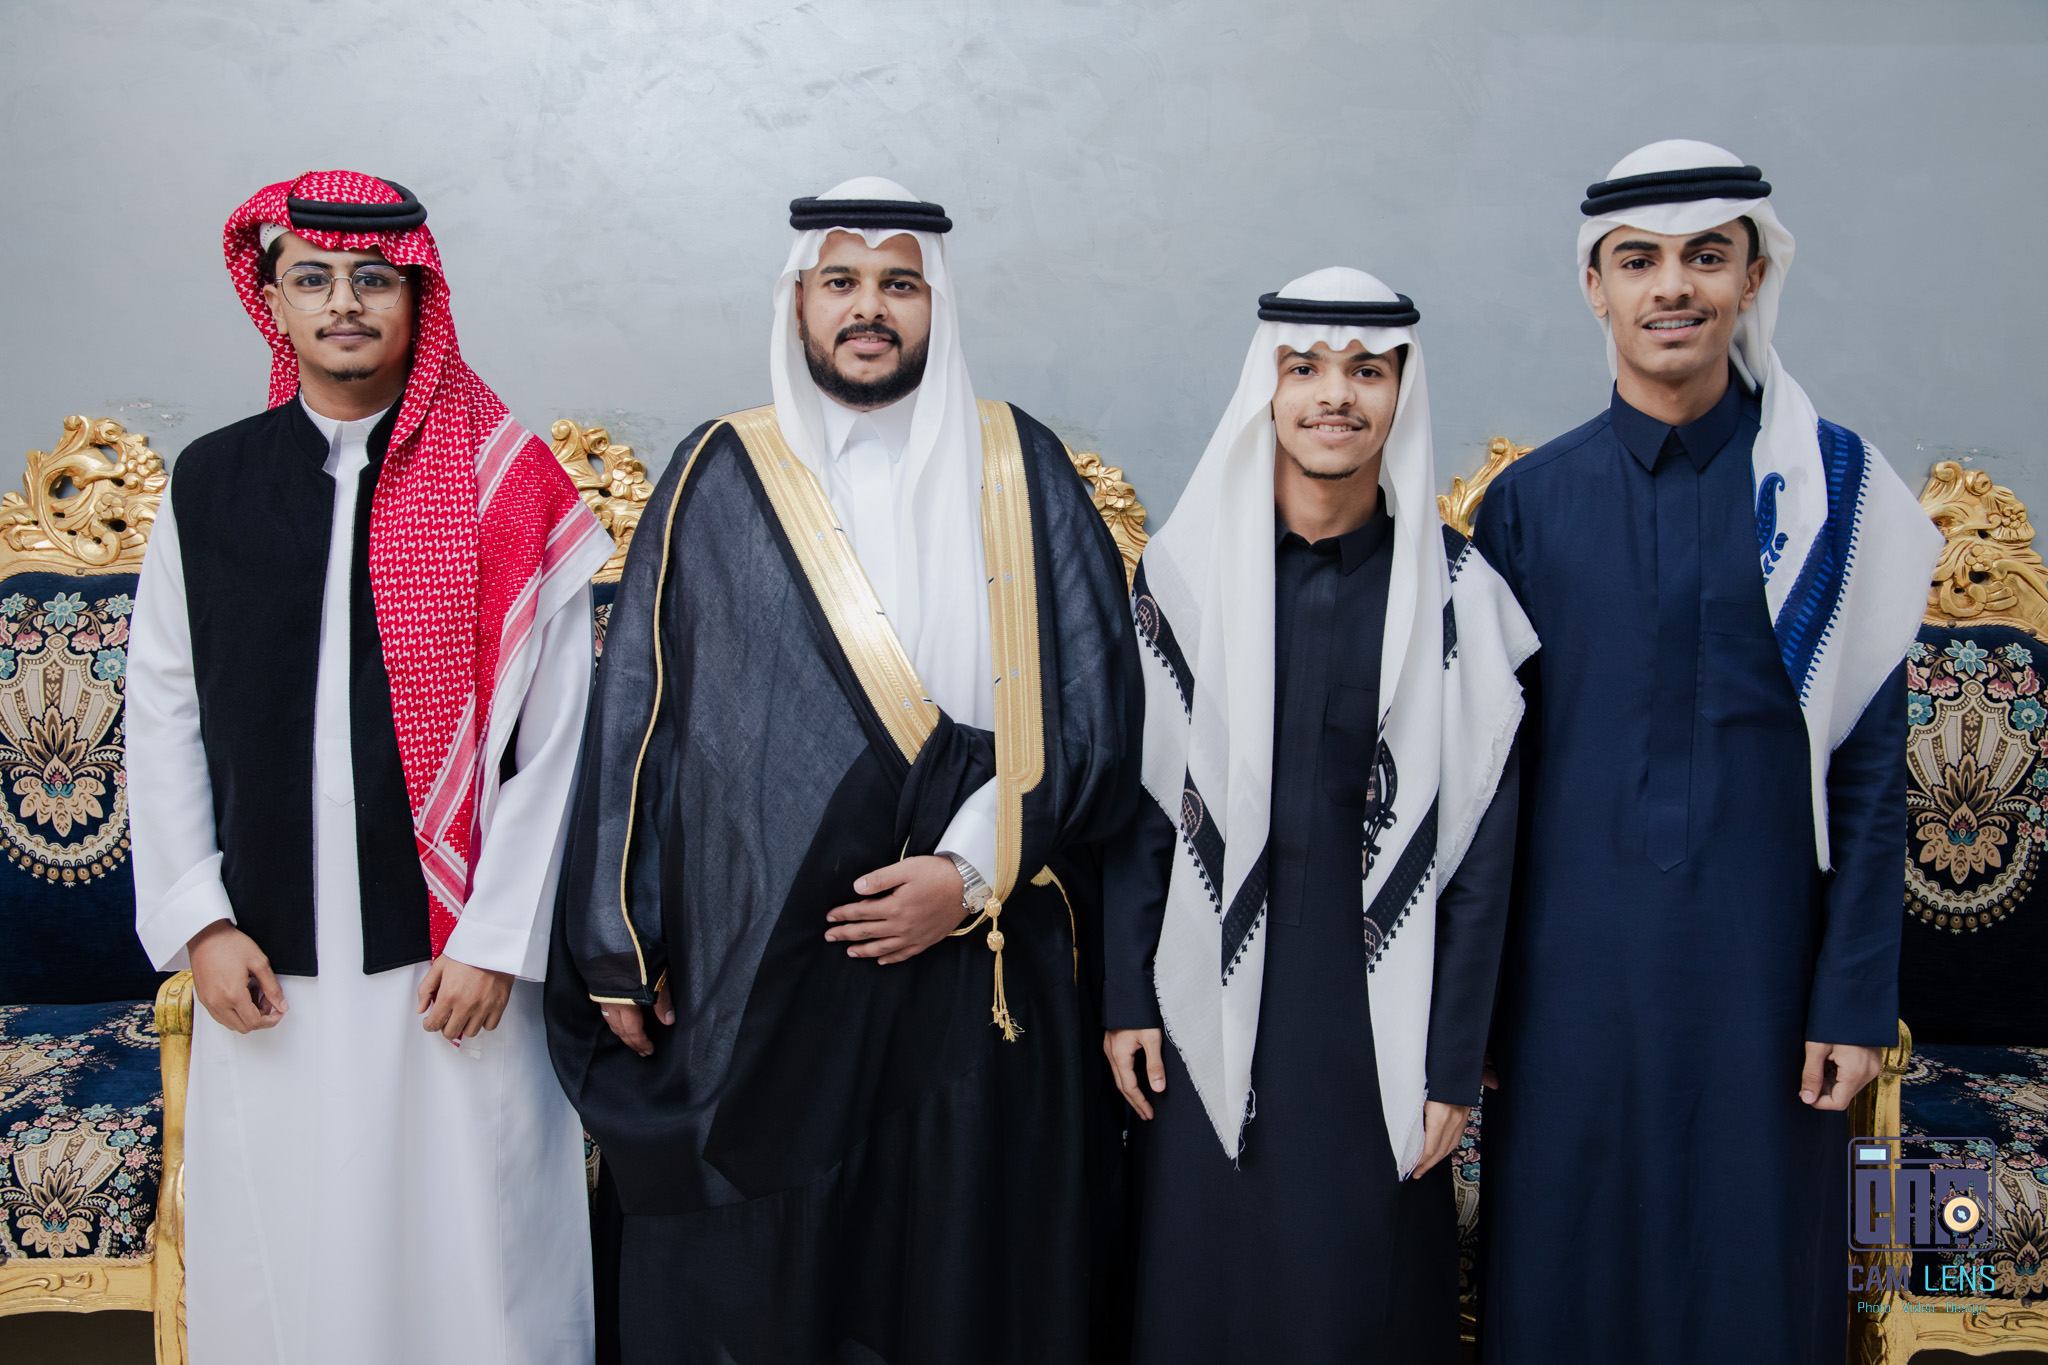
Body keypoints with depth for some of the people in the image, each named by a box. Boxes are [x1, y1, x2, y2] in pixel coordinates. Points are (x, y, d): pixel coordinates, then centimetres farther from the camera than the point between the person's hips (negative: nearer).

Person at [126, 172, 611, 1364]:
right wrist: (198, 920, 1)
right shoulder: (209, 484, 5)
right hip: (268, 963, 3)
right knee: (284, 1251, 12)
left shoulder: (508, 486, -4)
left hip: (453, 955, -2)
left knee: (468, 1240, 6)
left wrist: (497, 937, -8)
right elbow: (163, 717, 7)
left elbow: (554, 731, -6)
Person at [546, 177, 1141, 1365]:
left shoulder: (1020, 472, 4)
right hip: (757, 973, 0)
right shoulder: (721, 479, 5)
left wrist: (971, 874, -10)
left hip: (978, 971, 0)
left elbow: (1091, 702, 0)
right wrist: (619, 947, 3)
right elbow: (639, 716, 5)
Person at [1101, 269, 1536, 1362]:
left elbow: (1482, 838, -2)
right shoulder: (1188, 568, -2)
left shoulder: (1453, 593, -4)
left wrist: (1454, 1062, -3)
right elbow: (1140, 796, 2)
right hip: (1216, 1001, 1)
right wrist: (1125, 997, 0)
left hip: (1378, 1011, 0)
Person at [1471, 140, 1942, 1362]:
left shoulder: (1832, 487, 0)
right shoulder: (1531, 499, 3)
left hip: (1759, 952, -1)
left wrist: (1859, 996, -4)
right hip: (1575, 954, 1)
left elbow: (1869, 763, 0)